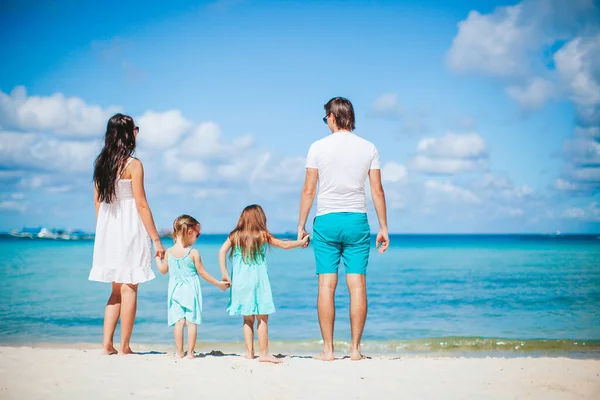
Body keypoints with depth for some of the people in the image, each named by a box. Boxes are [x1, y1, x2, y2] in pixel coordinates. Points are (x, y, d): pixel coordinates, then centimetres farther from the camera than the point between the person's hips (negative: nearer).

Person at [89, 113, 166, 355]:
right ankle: (124, 347, 4)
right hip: (129, 228, -7)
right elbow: (141, 204, -13)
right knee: (129, 288, 1)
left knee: (117, 289, 16)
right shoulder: (133, 164, -11)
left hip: (107, 230, 7)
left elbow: (97, 202, 11)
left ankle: (107, 344, 12)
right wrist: (156, 239, -9)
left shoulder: (101, 163, 8)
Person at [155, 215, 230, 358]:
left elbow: (163, 270, 12)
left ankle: (179, 352, 7)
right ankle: (190, 352, 4)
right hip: (191, 291, -3)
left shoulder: (169, 252, -2)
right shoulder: (193, 253, -12)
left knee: (178, 321, 5)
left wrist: (157, 258, 31)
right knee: (192, 321, 3)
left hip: (176, 291, 3)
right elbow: (202, 272, -7)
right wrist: (218, 283, 4)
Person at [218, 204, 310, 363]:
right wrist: (301, 242, 21)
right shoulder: (263, 235, -2)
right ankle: (263, 353, 0)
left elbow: (222, 251, -5)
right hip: (257, 281, -4)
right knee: (262, 318, 1)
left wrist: (224, 274, -1)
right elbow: (285, 245, 6)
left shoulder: (235, 235, 4)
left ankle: (249, 352, 13)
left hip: (240, 282, 4)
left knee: (248, 319, 13)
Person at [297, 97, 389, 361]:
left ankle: (328, 349, 0)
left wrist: (301, 226, 7)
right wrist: (383, 228, 9)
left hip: (326, 220, -1)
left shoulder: (318, 147, 0)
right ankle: (355, 349, 2)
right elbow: (377, 191, 3)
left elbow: (308, 190, -1)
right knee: (357, 285, 2)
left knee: (327, 285, 0)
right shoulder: (368, 148, 4)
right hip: (357, 220, 1)